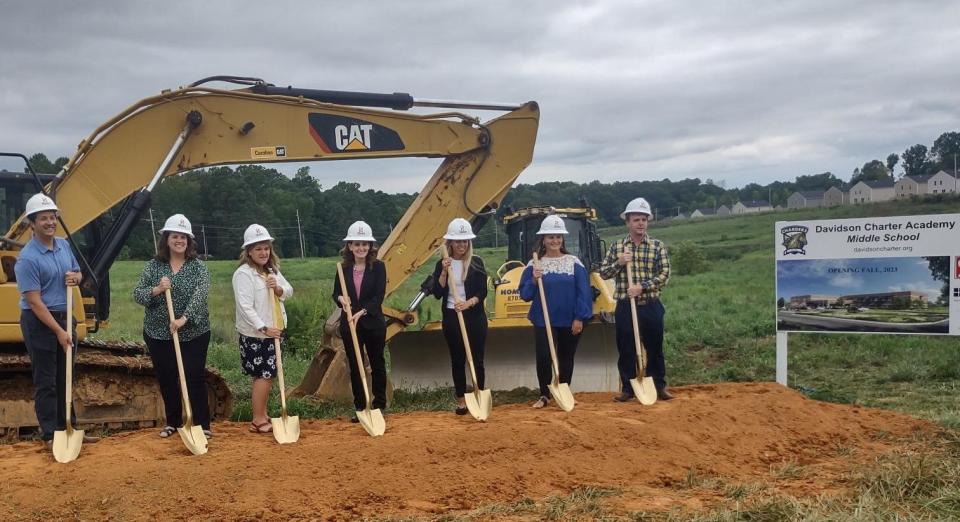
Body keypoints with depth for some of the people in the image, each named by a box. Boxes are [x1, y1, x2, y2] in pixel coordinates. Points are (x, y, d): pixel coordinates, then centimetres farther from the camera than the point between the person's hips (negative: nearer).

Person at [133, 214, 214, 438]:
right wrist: (157, 290, -21)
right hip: (158, 334, 3)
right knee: (166, 380, 11)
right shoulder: (153, 266, 3)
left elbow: (200, 295, -18)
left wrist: (184, 318, -32)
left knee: (195, 379, -1)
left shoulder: (198, 267, -4)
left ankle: (203, 424, 9)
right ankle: (173, 422, 27)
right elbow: (137, 294, -2)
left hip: (193, 334, -2)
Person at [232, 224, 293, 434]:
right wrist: (264, 328, -25)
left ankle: (262, 416, 21)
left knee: (267, 375, 12)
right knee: (264, 375, -7)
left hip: (273, 331, 8)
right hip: (255, 334, -8)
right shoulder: (243, 274, -15)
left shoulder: (272, 270, 11)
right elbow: (245, 306, -21)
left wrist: (278, 288, -14)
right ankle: (258, 421, 1)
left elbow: (289, 292, 8)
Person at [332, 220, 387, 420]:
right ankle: (360, 407, 17)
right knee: (355, 367, 8)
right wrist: (340, 298, -16)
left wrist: (362, 312, -26)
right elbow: (336, 293, 8)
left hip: (373, 324, -3)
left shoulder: (378, 267, -7)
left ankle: (379, 405, 22)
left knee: (377, 364, 9)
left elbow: (379, 296, -14)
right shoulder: (344, 269, 3)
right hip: (349, 325, 3)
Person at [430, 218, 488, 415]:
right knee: (457, 360, 9)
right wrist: (444, 272, -17)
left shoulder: (476, 262, -2)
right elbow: (437, 293, -6)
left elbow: (482, 292, -6)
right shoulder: (442, 264, 2)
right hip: (451, 317, 1)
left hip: (475, 316, -1)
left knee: (477, 359, 2)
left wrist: (469, 302, -25)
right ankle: (461, 400, 18)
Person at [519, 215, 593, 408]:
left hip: (570, 321, 1)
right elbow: (525, 295, 1)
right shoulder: (534, 265, 1)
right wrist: (534, 280, -16)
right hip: (543, 321, -1)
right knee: (543, 358, -7)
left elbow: (583, 292, -3)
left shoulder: (573, 262, 0)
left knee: (566, 358, 11)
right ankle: (544, 396, 10)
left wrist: (579, 318, -9)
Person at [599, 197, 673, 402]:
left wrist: (642, 287, -17)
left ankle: (659, 386, 19)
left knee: (655, 348, 8)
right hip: (625, 307, 1)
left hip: (651, 306, 0)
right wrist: (619, 263, -14)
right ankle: (628, 389, 15)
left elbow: (664, 275, -6)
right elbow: (603, 273, 4)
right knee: (626, 350, 5)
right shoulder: (616, 246, 4)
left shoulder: (658, 246, 1)